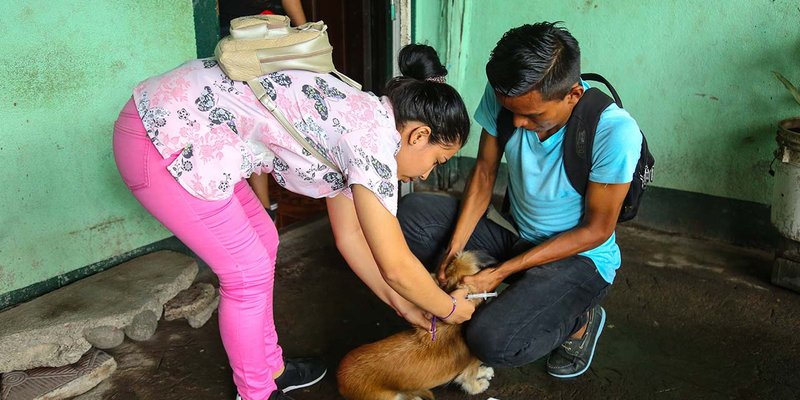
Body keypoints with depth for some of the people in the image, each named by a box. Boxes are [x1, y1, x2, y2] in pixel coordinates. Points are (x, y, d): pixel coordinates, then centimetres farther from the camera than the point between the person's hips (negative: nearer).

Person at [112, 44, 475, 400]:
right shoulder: (373, 136, -17)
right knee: (249, 271, 1)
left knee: (262, 243, 16)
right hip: (162, 139, -10)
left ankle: (270, 368, 34)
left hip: (176, 119, 10)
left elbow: (349, 237, 18)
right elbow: (396, 267, -13)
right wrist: (449, 308, 6)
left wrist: (402, 305, 22)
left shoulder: (354, 121, 11)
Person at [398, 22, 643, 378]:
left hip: (579, 256, -5)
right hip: (515, 231, 6)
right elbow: (484, 174, -3)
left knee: (492, 342, -28)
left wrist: (502, 272, -23)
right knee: (411, 213, -12)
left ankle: (580, 320, 6)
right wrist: (455, 248, -16)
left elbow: (596, 230, -20)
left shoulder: (615, 132, -28)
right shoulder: (504, 96, -16)